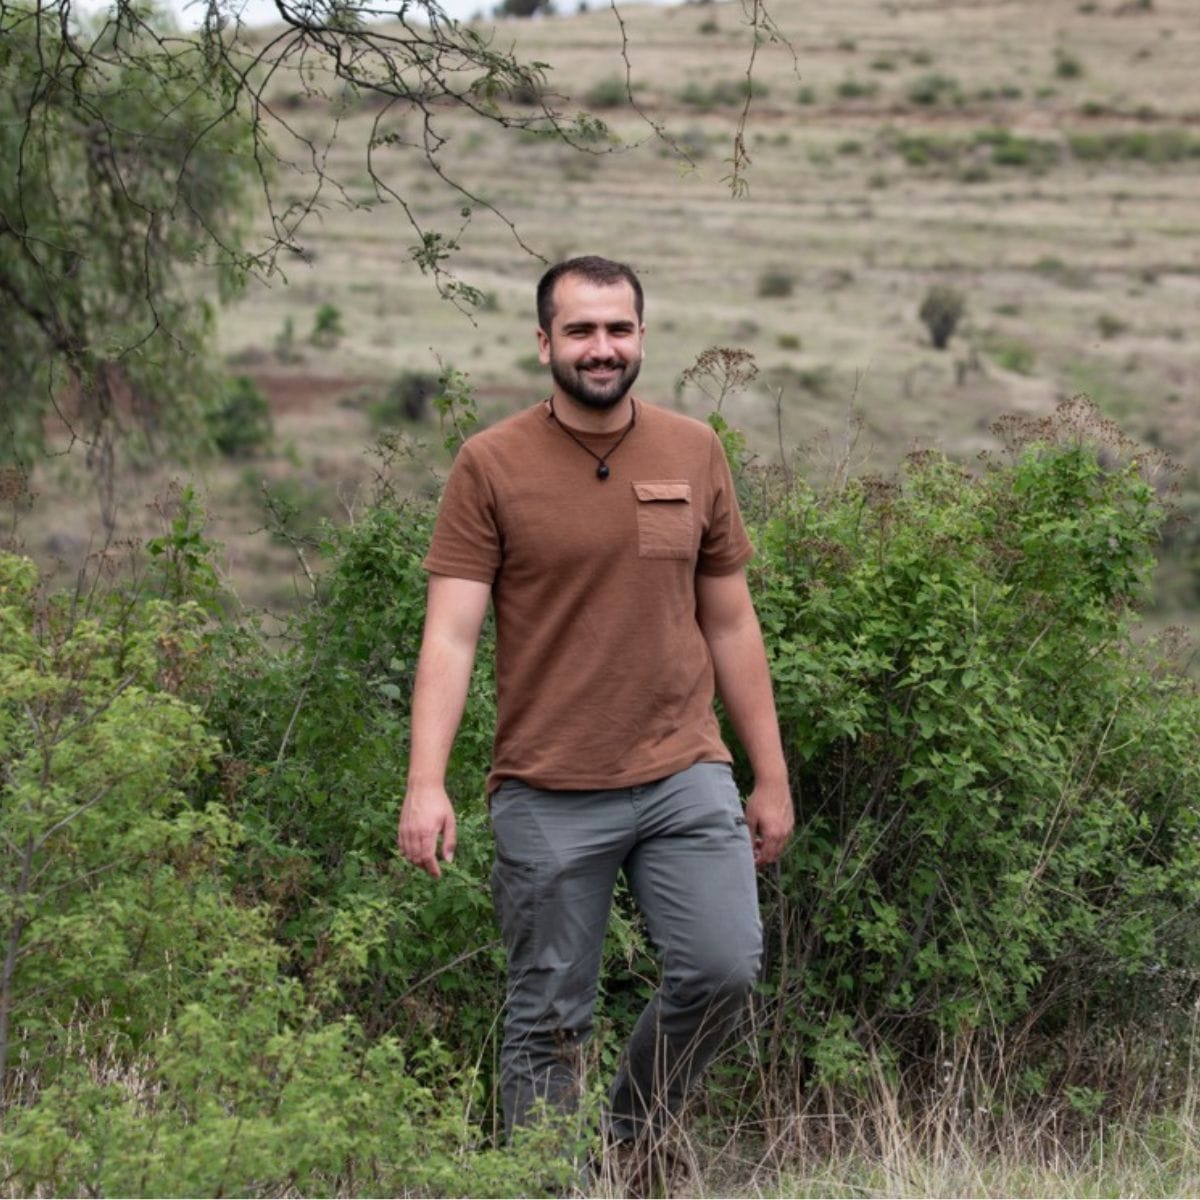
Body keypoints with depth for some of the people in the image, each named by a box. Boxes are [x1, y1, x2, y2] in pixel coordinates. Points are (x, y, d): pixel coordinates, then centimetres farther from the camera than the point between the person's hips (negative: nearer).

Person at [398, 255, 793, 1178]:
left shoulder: (694, 453, 7)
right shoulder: (491, 466, -3)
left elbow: (731, 626, 12)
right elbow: (451, 634, -8)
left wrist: (772, 778, 11)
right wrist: (426, 783, -19)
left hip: (685, 776, 3)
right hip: (547, 794, -2)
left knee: (723, 969, -8)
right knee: (549, 1021, 4)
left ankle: (629, 1139, 18)